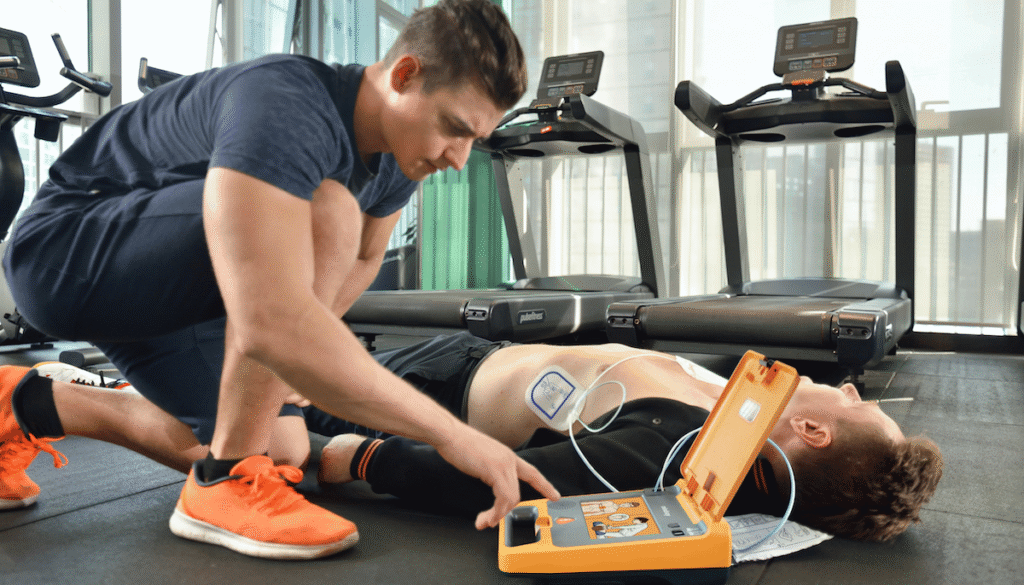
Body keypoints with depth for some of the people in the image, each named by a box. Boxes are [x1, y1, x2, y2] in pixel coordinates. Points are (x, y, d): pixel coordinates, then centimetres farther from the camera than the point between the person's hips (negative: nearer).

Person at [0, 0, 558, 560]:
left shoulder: (396, 155, -5)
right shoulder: (282, 106, -33)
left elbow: (363, 257, 15)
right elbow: (269, 324, -45)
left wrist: (298, 350, 1)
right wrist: (451, 433, -41)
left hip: (159, 292, 9)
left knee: (284, 447, 7)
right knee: (325, 214, -31)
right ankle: (224, 486, -19)